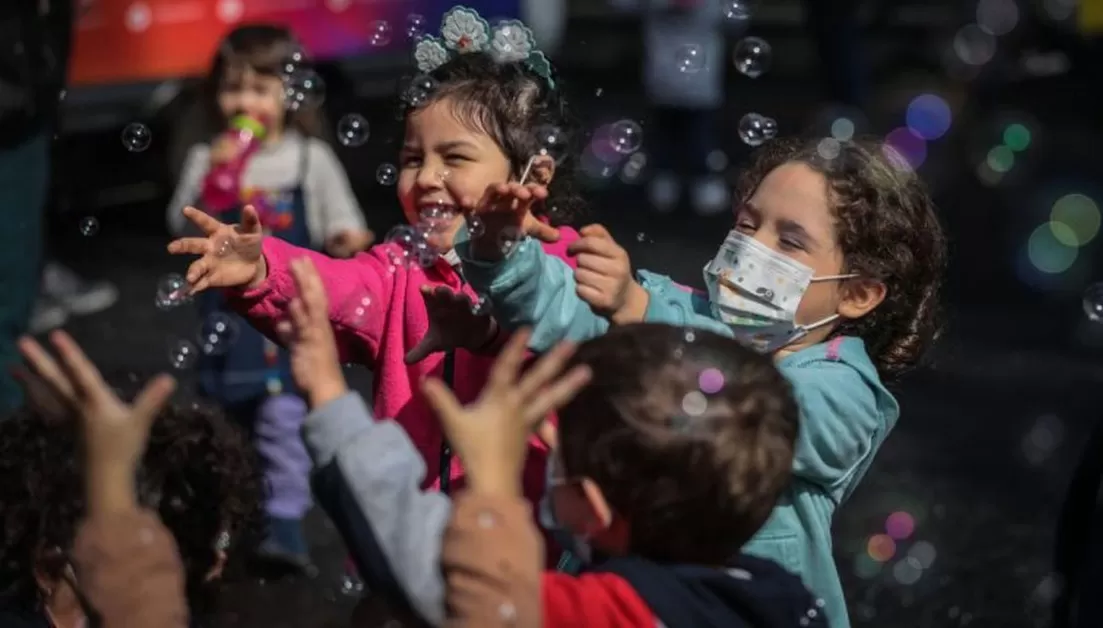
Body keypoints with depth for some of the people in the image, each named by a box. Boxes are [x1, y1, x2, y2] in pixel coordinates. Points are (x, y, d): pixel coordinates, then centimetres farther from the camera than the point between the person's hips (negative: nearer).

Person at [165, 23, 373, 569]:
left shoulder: (311, 158, -3)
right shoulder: (207, 158, 0)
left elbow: (342, 224, 0)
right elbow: (182, 228, -7)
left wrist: (347, 241, -22)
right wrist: (213, 179, -20)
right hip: (229, 308, 3)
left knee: (283, 416, -12)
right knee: (233, 415, 17)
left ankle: (285, 522, -10)